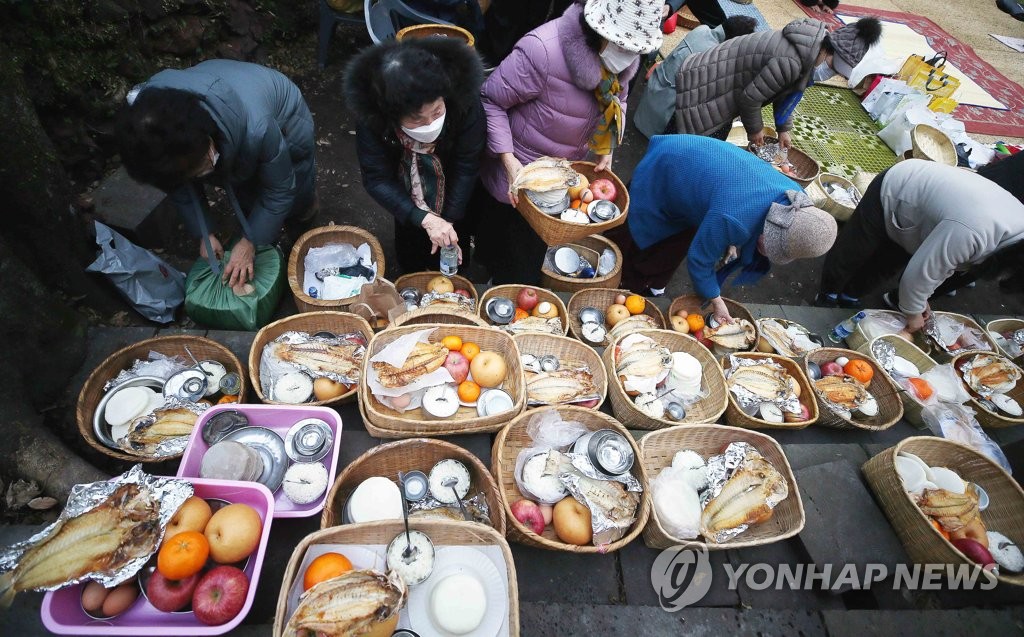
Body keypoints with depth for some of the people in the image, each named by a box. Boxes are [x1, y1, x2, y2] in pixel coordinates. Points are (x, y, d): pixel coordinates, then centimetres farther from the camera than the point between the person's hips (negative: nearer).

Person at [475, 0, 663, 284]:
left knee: (536, 245, 26)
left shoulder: (622, 60, -10)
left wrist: (608, 148, -4)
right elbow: (490, 100, -25)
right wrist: (508, 160, -31)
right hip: (517, 173, -6)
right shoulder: (543, 49, -34)